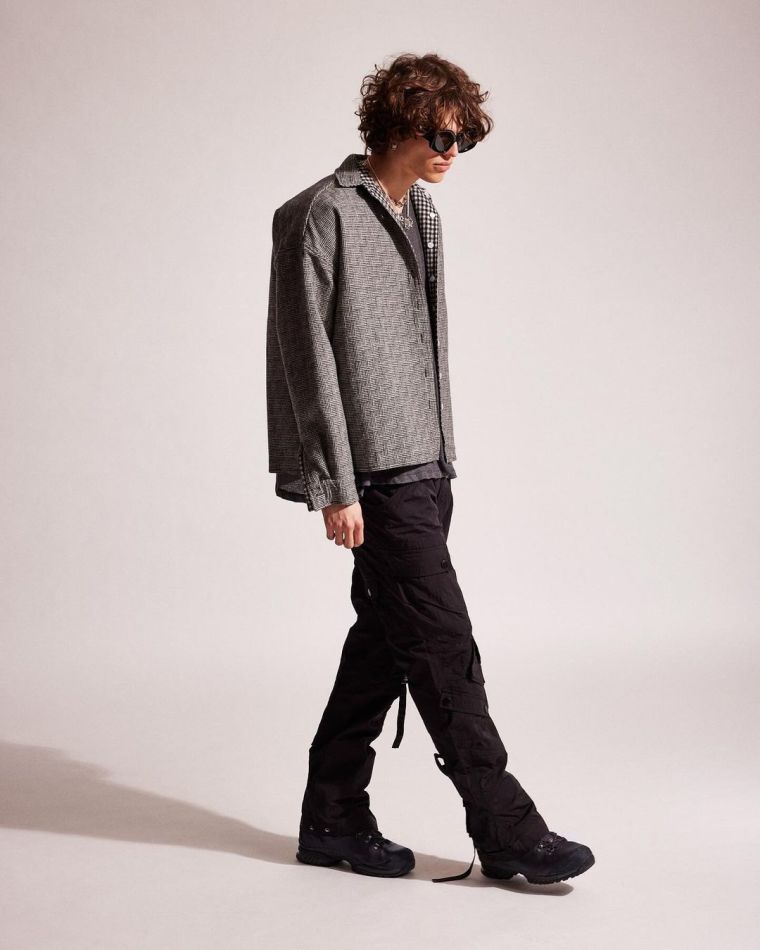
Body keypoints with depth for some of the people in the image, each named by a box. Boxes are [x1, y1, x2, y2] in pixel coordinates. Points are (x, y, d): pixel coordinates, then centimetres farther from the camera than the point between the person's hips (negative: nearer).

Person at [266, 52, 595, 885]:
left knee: (385, 642, 11)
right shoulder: (328, 214, -10)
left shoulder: (420, 215, 17)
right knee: (443, 647, -6)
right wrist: (335, 486, -16)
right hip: (376, 474, -9)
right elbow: (310, 357, -13)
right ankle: (507, 832, 2)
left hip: (421, 468, 9)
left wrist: (442, 460, 18)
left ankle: (332, 820, 22)